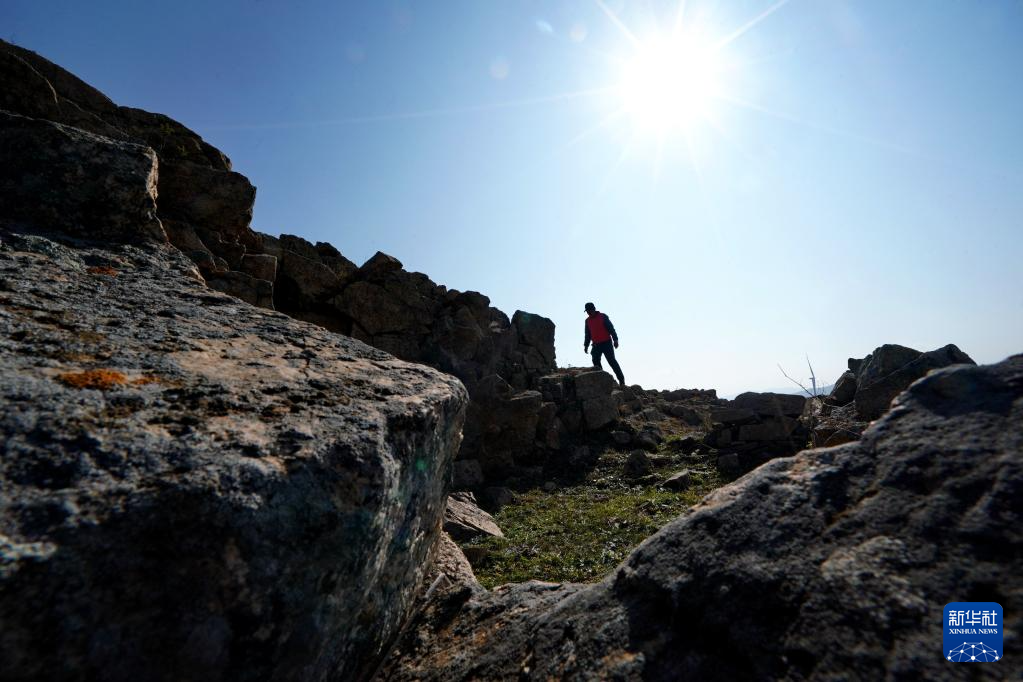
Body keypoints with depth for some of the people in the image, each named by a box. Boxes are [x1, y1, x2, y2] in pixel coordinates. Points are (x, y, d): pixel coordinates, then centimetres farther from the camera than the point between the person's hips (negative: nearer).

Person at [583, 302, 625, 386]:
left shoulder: (603, 317, -3)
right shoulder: (588, 320, 11)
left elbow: (611, 328, -6)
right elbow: (587, 334, 19)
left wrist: (615, 339, -13)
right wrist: (586, 345, 14)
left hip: (606, 343, -5)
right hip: (596, 345, 5)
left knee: (612, 361, -7)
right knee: (595, 361, -9)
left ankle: (621, 380, -1)